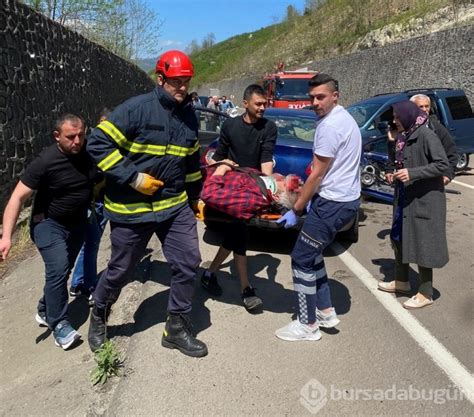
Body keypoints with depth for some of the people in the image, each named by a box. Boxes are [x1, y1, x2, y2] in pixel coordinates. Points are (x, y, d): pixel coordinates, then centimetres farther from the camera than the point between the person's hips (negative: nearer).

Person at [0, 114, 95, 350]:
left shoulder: (89, 154, -9)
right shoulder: (45, 161, -22)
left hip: (77, 223, 5)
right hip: (49, 223, -5)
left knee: (62, 270, 13)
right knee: (58, 269, -19)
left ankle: (45, 311, 35)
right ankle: (59, 324, -4)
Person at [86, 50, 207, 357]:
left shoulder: (189, 116, 6)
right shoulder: (136, 109, -14)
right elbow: (98, 143, -16)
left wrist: (196, 197, 20)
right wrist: (133, 177, -21)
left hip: (176, 205, 5)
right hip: (131, 208, -5)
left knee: (188, 263, 0)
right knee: (121, 271, 9)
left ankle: (177, 328, 20)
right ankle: (99, 316, 39)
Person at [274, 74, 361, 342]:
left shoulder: (330, 126, -17)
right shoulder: (346, 118, 14)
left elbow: (317, 175, -16)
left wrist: (295, 210, -9)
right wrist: (314, 197, 19)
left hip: (332, 204, -10)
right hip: (347, 199, 10)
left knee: (302, 259, -2)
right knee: (313, 255, 19)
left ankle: (307, 325, 8)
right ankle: (326, 312, 26)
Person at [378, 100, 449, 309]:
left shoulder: (426, 136, -16)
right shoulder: (401, 137, 7)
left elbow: (443, 164, -20)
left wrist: (412, 173, -26)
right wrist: (392, 172, 2)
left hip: (424, 200, -8)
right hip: (404, 198, 9)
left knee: (421, 243, -1)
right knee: (398, 238, 16)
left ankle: (426, 294, 13)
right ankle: (401, 281, 34)